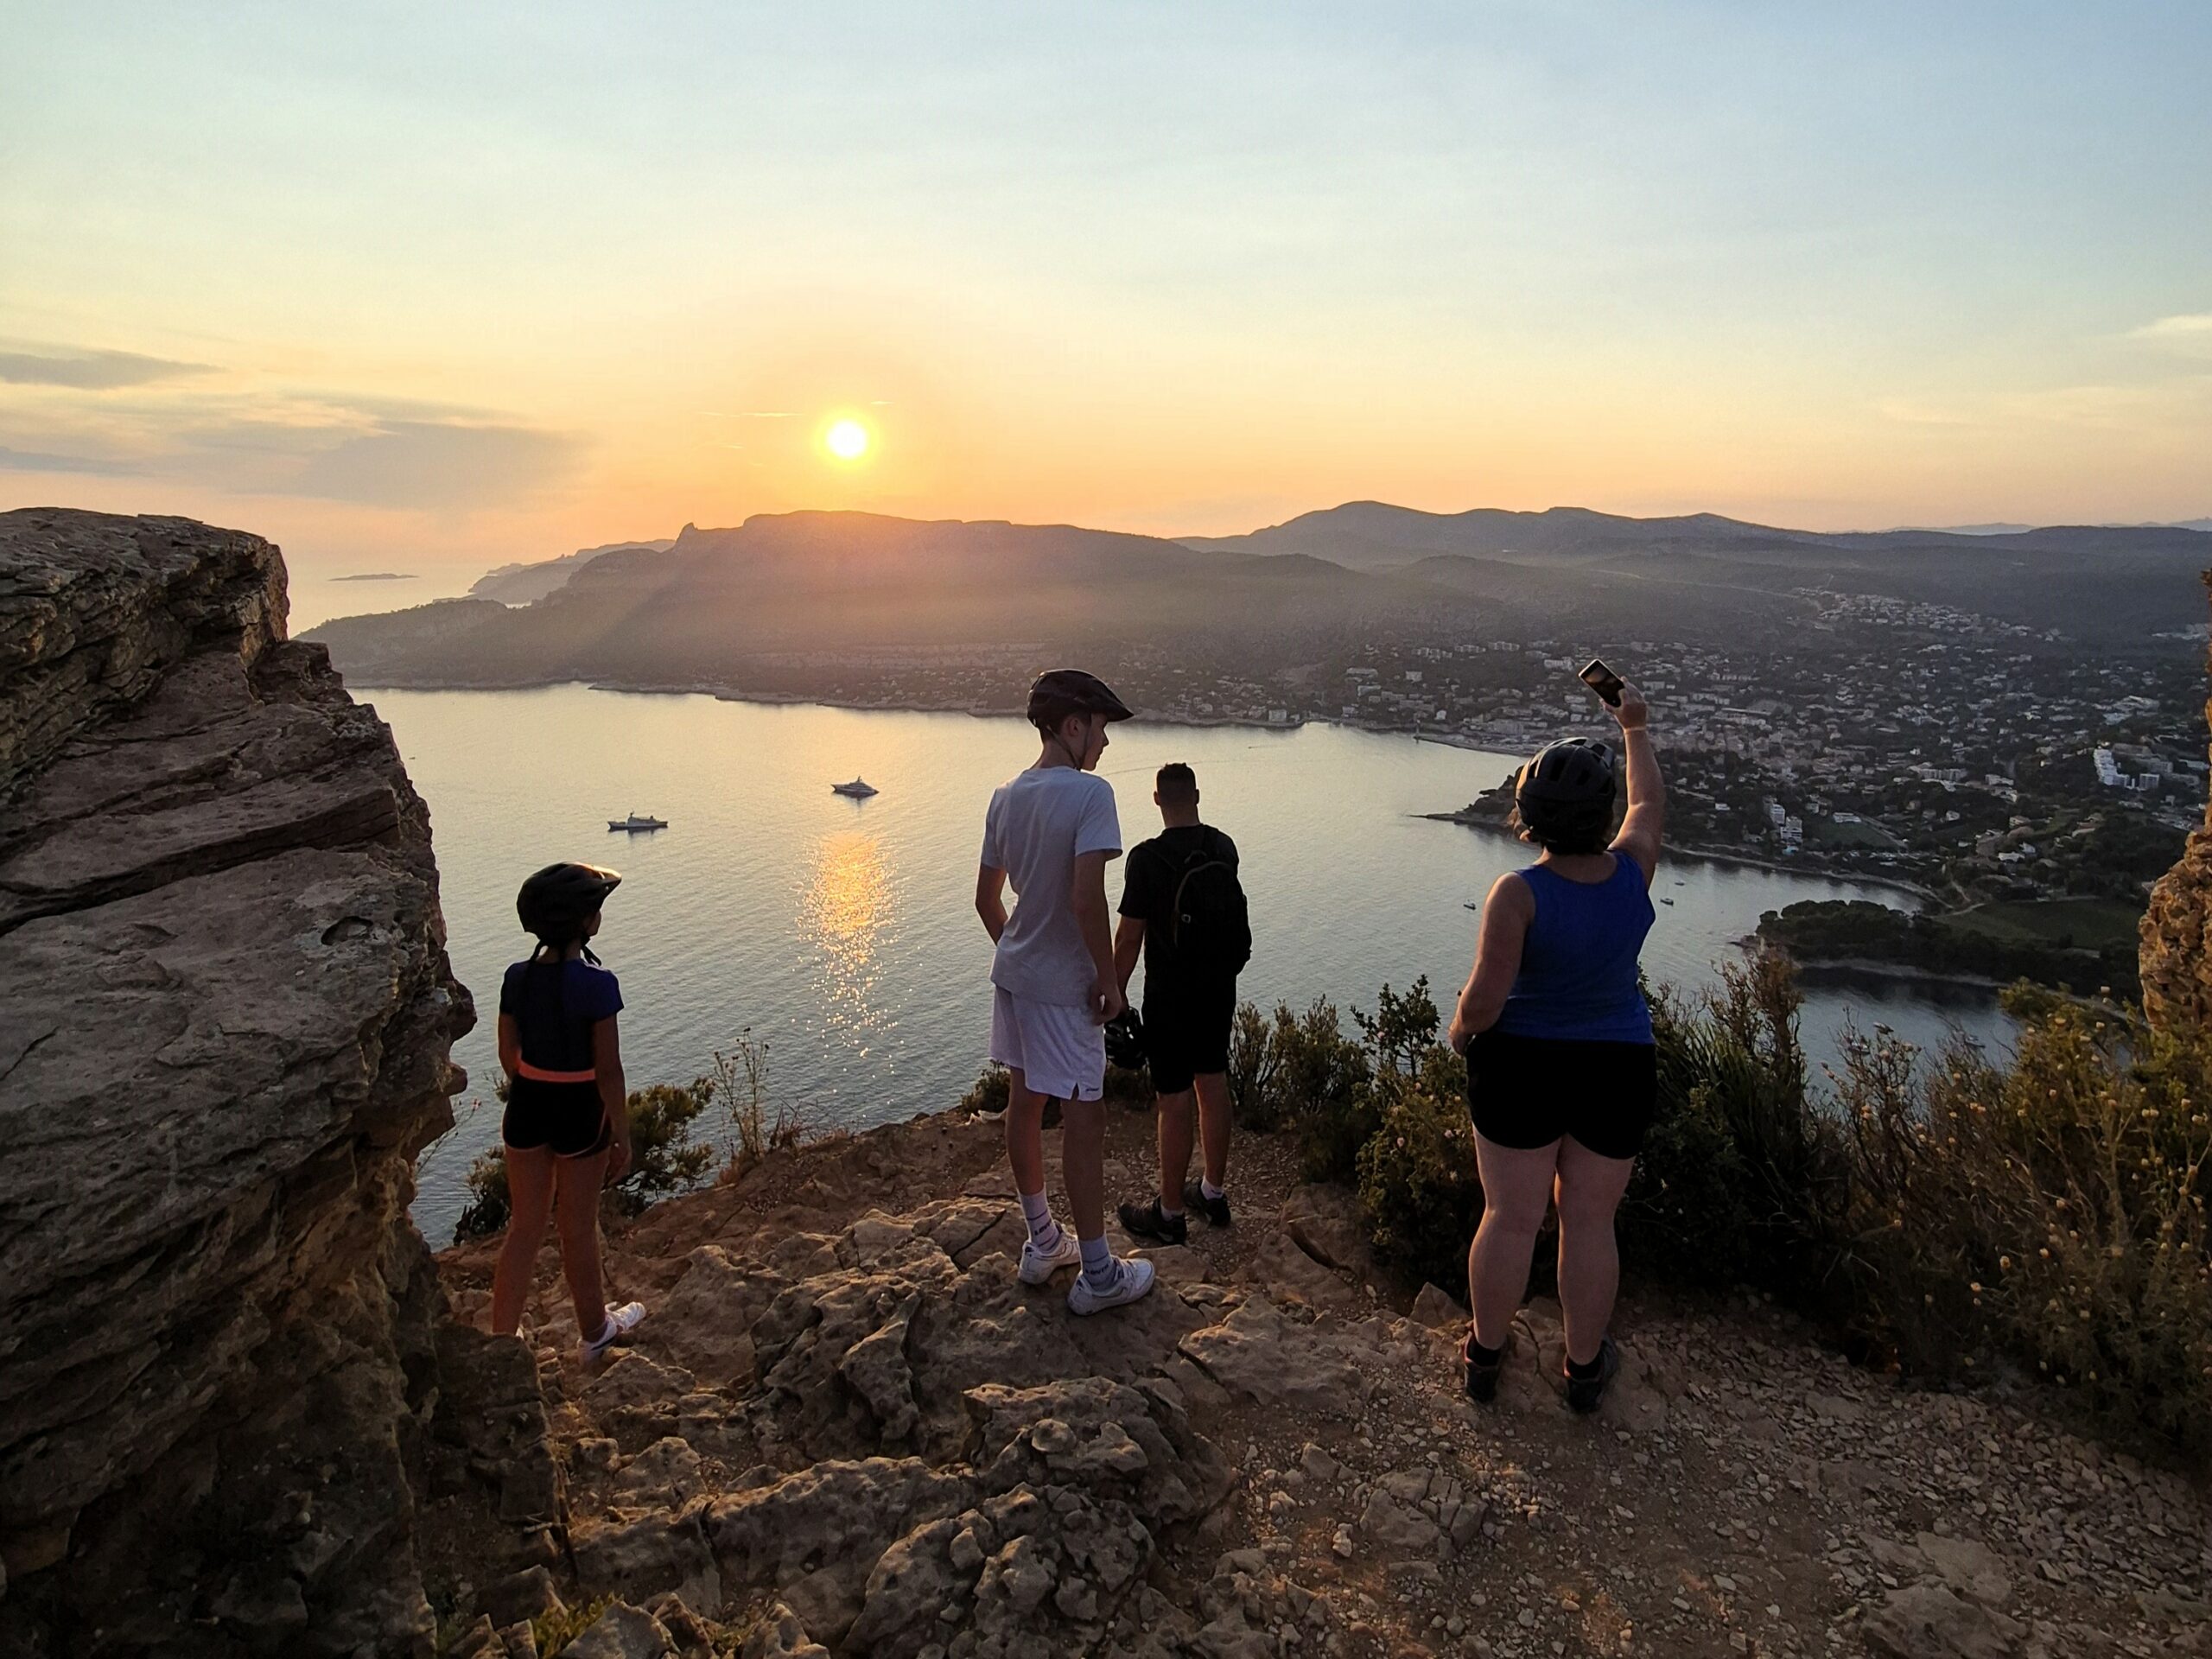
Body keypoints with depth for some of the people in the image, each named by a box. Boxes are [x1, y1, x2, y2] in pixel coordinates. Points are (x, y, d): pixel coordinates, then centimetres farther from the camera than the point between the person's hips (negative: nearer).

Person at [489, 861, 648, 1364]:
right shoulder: (596, 983, -20)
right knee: (578, 1228, 13)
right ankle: (595, 1330, 33)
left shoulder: (517, 978, -5)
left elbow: (509, 1056, 5)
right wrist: (622, 1136, -7)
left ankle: (502, 1339, 24)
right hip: (580, 1108, -4)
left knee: (524, 1226, 18)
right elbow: (608, 1070, -17)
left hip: (527, 1105, 4)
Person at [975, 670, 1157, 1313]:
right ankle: (1097, 1275, 13)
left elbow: (986, 899, 12)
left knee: (1024, 1102, 16)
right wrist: (1110, 979, -15)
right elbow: (1086, 900, -26)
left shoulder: (1005, 798, 6)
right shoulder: (1090, 793, -19)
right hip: (1064, 984, -8)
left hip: (1012, 971, 8)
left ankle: (1042, 1242, 33)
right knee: (1083, 1118, 1)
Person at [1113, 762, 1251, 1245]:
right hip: (1220, 988, 6)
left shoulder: (1148, 858, -19)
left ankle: (1170, 1214, 14)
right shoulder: (1224, 848, 0)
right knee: (1213, 1087, 17)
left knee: (1174, 1102, 2)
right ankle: (1213, 1193, 31)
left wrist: (1116, 991, -2)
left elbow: (1129, 936, -15)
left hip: (1171, 997, -6)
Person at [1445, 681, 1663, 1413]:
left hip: (1521, 1069, -3)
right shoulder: (1632, 871, -9)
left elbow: (1484, 1001, -24)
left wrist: (1460, 1031, -3)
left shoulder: (1519, 892, -22)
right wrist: (1635, 730, 25)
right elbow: (1651, 801, 12)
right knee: (1590, 1222, 14)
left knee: (1510, 1217, 10)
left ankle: (1484, 1353, 28)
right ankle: (1585, 1367, 30)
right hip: (1618, 1072, 3)